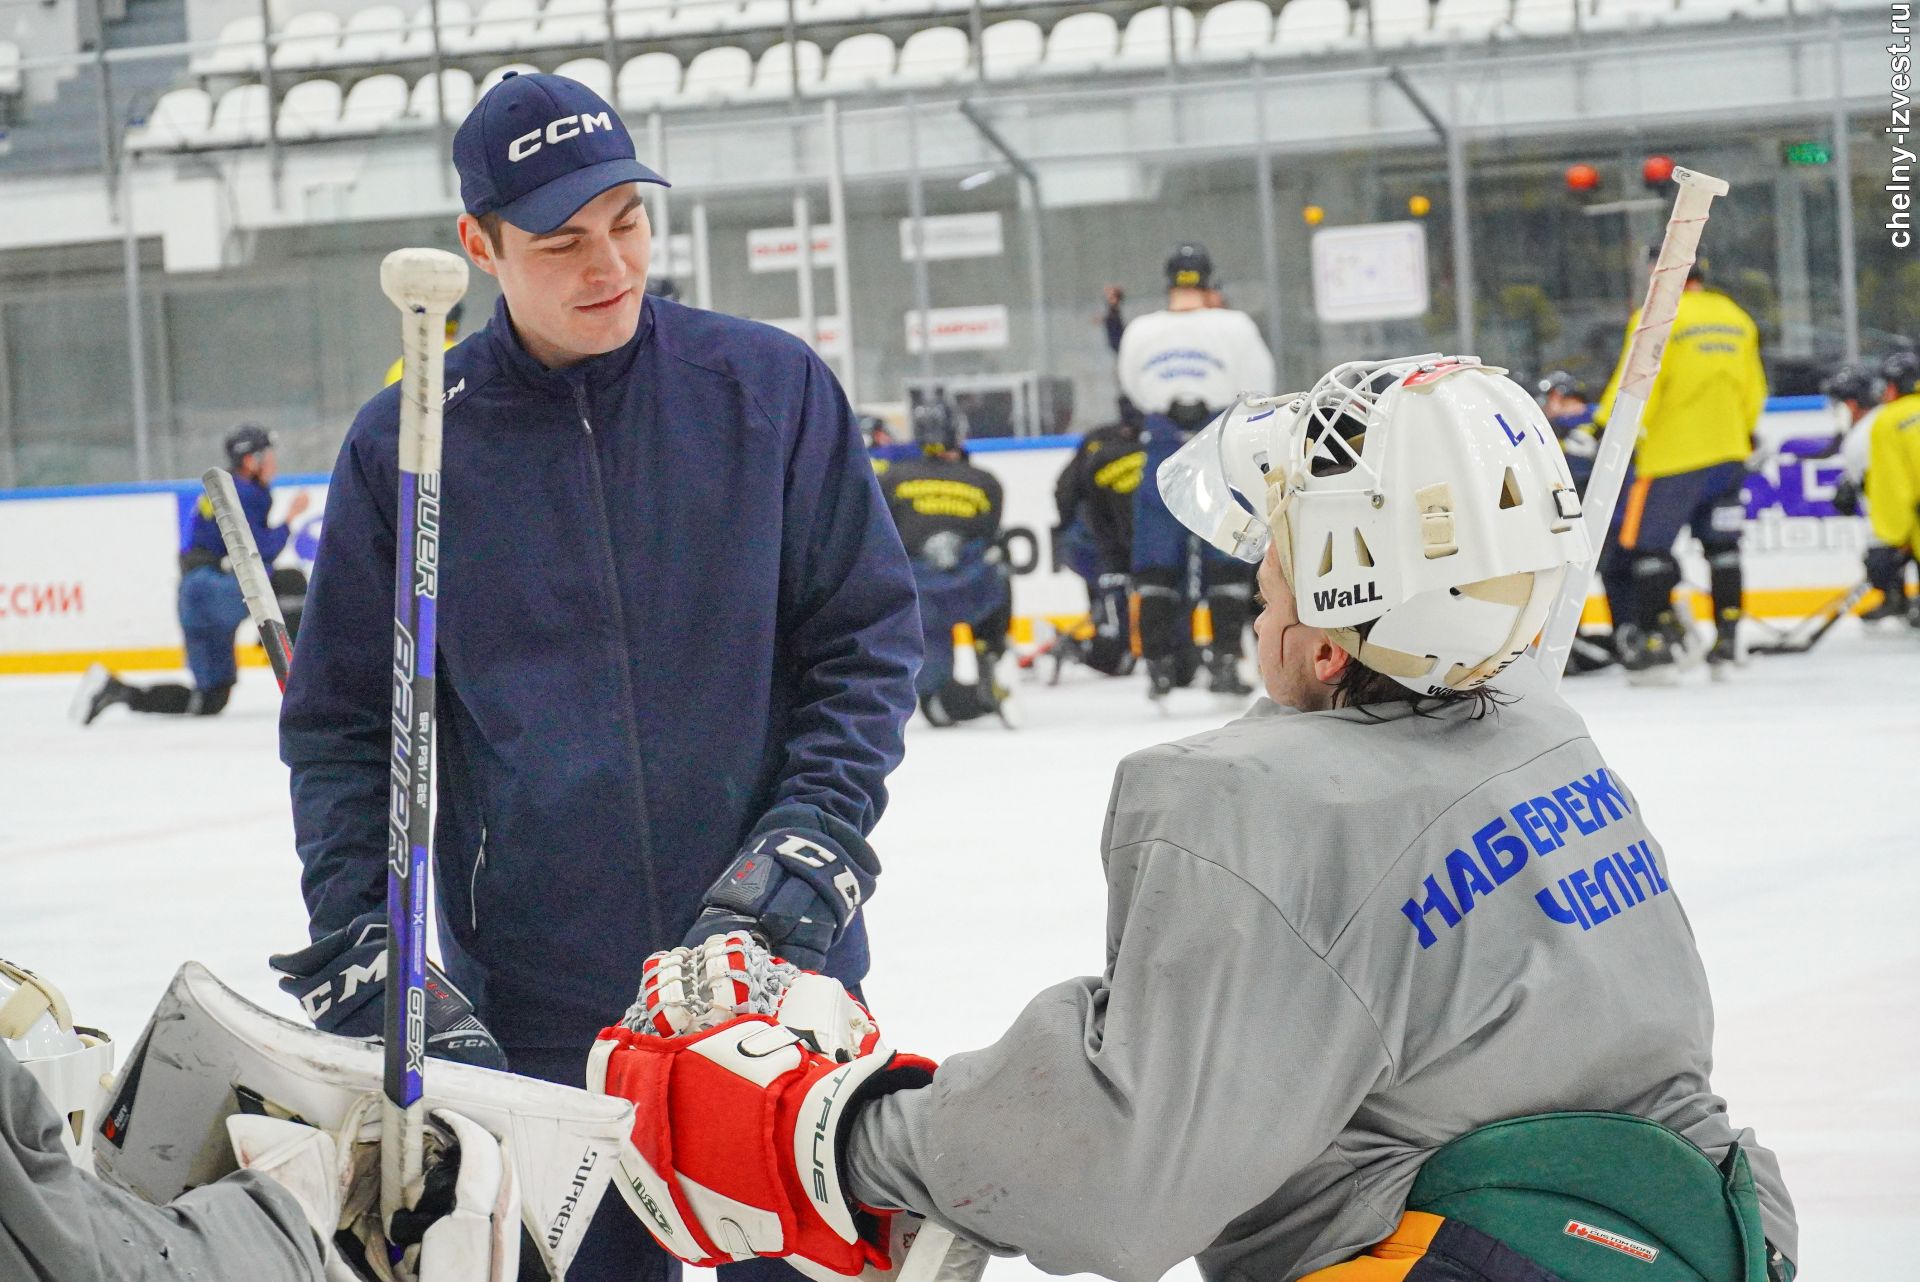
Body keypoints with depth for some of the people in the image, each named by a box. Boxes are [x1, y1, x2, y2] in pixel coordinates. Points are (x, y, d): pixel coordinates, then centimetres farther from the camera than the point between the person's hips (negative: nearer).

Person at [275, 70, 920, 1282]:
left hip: (776, 972, 0)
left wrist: (811, 843, -9)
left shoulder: (771, 388, 0)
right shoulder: (406, 447, 1)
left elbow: (869, 636, 3)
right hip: (533, 1012, 0)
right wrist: (362, 943, -5)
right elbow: (343, 727, 6)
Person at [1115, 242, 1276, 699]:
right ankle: (1224, 661, 1)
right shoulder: (1233, 327, -7)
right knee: (1227, 560, 6)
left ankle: (1158, 664, 7)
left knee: (1158, 561, 9)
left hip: (1163, 455, 2)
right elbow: (1257, 383, 2)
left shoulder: (1139, 332, 0)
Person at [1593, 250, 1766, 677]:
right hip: (1728, 451, 7)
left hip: (1671, 453, -7)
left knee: (1646, 542, 0)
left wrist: (1609, 428, -9)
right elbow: (1753, 392, 17)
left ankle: (1658, 640, -4)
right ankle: (1727, 640, 13)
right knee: (1721, 546, 12)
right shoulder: (1737, 320, 11)